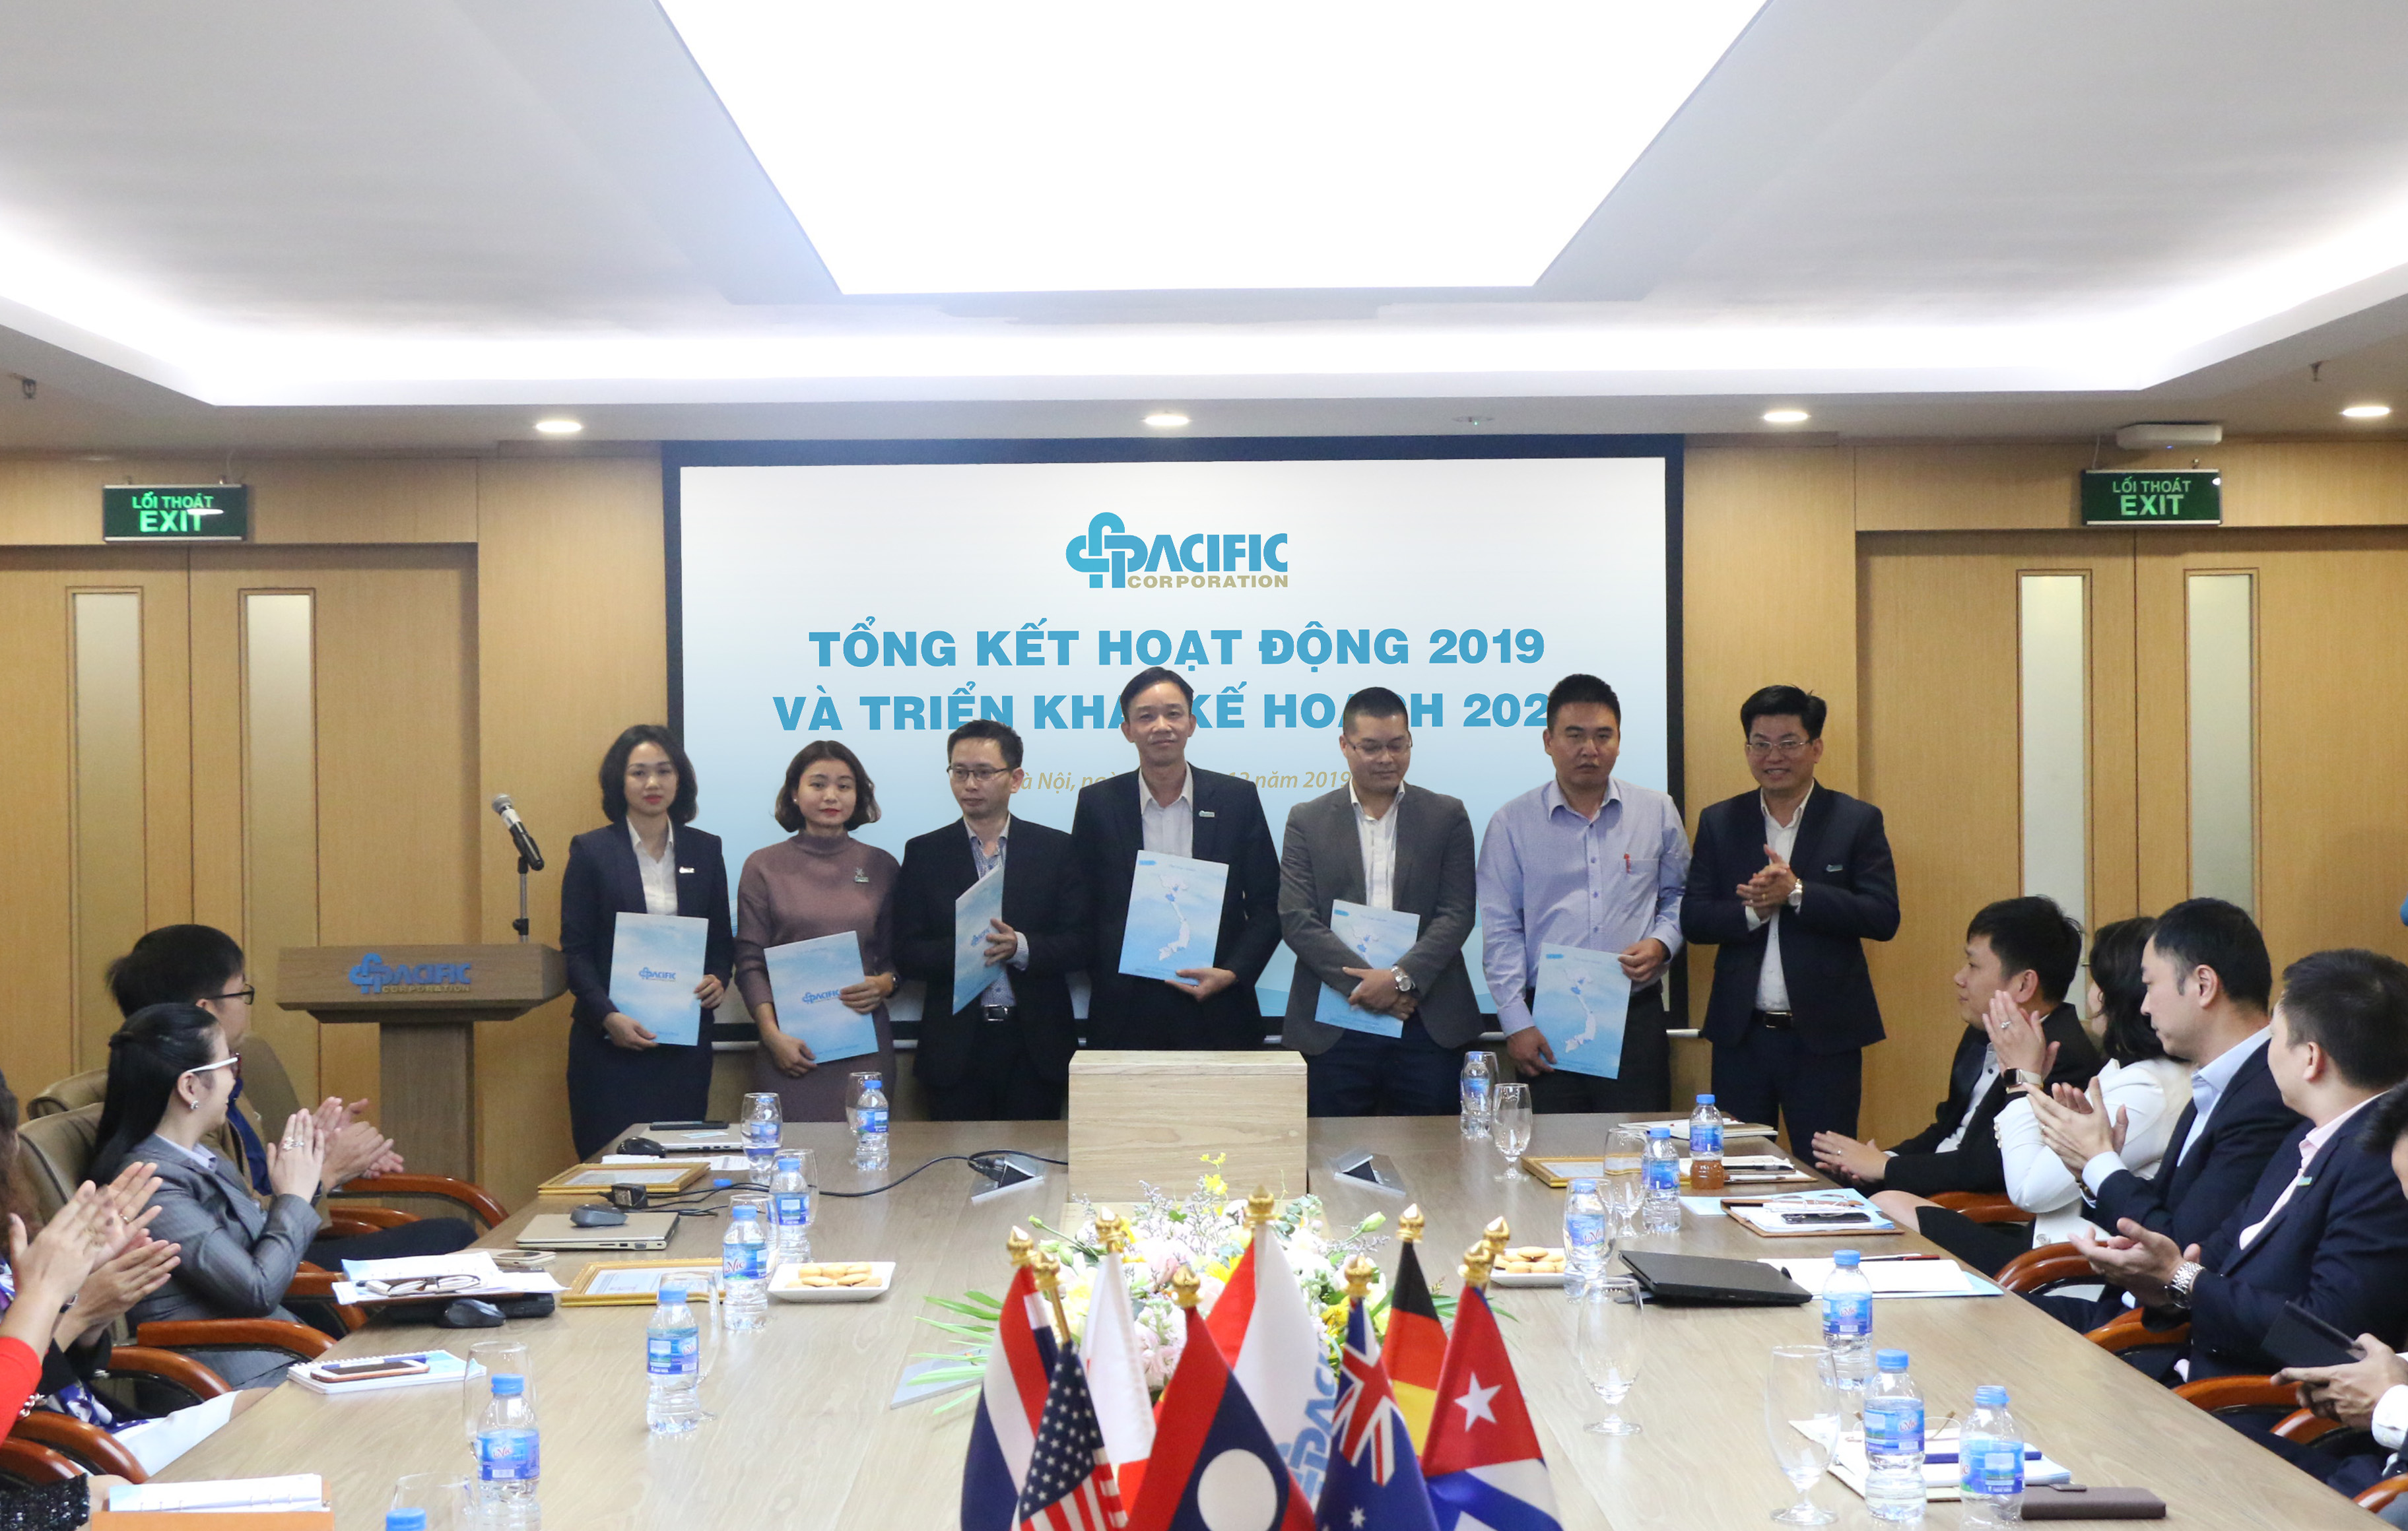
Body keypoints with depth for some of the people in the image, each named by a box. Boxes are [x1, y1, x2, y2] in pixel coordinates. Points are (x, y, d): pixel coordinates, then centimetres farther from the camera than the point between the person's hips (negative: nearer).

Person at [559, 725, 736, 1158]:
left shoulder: (705, 850, 10)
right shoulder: (591, 850, 1)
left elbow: (722, 939, 16)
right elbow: (575, 949, -2)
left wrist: (717, 979, -6)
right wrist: (608, 1017, -15)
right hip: (609, 1041, -3)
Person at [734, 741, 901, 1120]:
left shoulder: (881, 867, 10)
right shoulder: (763, 866, 5)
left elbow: (898, 954, 15)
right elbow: (749, 963, 3)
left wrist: (884, 984, -7)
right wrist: (772, 1035, -9)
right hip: (791, 1043, -1)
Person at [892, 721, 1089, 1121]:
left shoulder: (1057, 849, 6)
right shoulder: (924, 854, 6)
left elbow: (1081, 945, 0)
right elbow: (906, 955, 0)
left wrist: (1021, 947, -18)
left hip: (1035, 1047, 0)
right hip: (955, 1050, 0)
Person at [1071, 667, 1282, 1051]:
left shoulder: (1238, 798, 5)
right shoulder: (1098, 803, 5)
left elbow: (1269, 906, 6)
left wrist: (1232, 973, -7)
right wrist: (1105, 981, -3)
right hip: (1125, 1016, 0)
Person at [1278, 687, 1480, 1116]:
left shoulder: (1447, 816, 9)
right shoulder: (1308, 820, 8)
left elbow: (1457, 914, 1)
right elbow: (1297, 919, -1)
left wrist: (1401, 977, -14)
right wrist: (1363, 982, -12)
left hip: (1429, 1027, 0)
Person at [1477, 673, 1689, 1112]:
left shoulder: (1658, 812, 8)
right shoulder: (1511, 824, 3)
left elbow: (1680, 895, 18)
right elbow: (1500, 932, 2)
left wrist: (1661, 943, -3)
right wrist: (1516, 1024, -4)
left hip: (1636, 1018, 1)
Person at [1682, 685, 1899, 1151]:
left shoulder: (1857, 821, 1)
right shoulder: (1719, 822, 8)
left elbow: (1884, 918, -8)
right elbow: (1693, 920, 3)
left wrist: (1797, 893, -18)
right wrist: (1752, 911, -15)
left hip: (1824, 1037, -2)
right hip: (1741, 1034, 2)